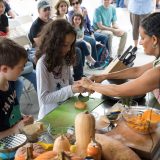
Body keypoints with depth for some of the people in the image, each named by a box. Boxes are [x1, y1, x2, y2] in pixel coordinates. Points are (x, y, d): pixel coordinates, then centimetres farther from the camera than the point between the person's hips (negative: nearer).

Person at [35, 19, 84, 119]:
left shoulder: (65, 58, 1)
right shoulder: (43, 63, -19)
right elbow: (44, 97, -19)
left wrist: (77, 85, -8)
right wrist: (71, 90, -25)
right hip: (50, 115, -6)